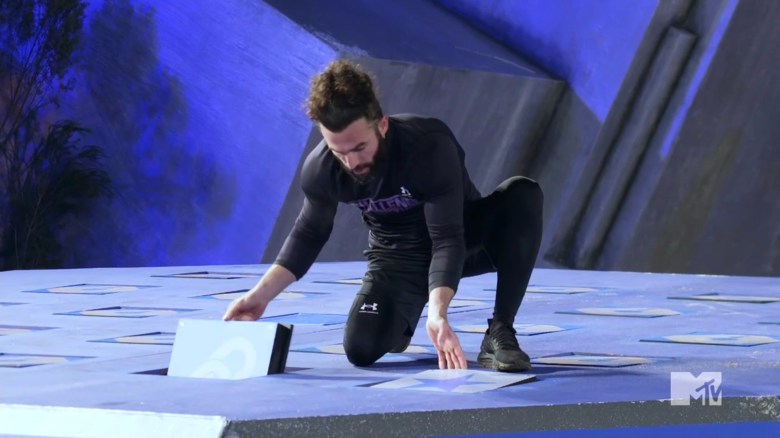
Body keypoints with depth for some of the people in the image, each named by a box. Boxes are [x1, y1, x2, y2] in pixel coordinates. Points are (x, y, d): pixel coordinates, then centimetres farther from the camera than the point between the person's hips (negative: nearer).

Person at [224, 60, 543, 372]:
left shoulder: (430, 146, -34)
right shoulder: (320, 170, -22)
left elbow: (447, 240, -36)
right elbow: (309, 235, -1)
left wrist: (437, 312, -50)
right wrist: (261, 295, -11)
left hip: (464, 237, -2)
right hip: (397, 256, 2)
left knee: (522, 195, -33)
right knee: (361, 349, -23)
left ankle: (500, 334, -23)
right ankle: (403, 315, 17)